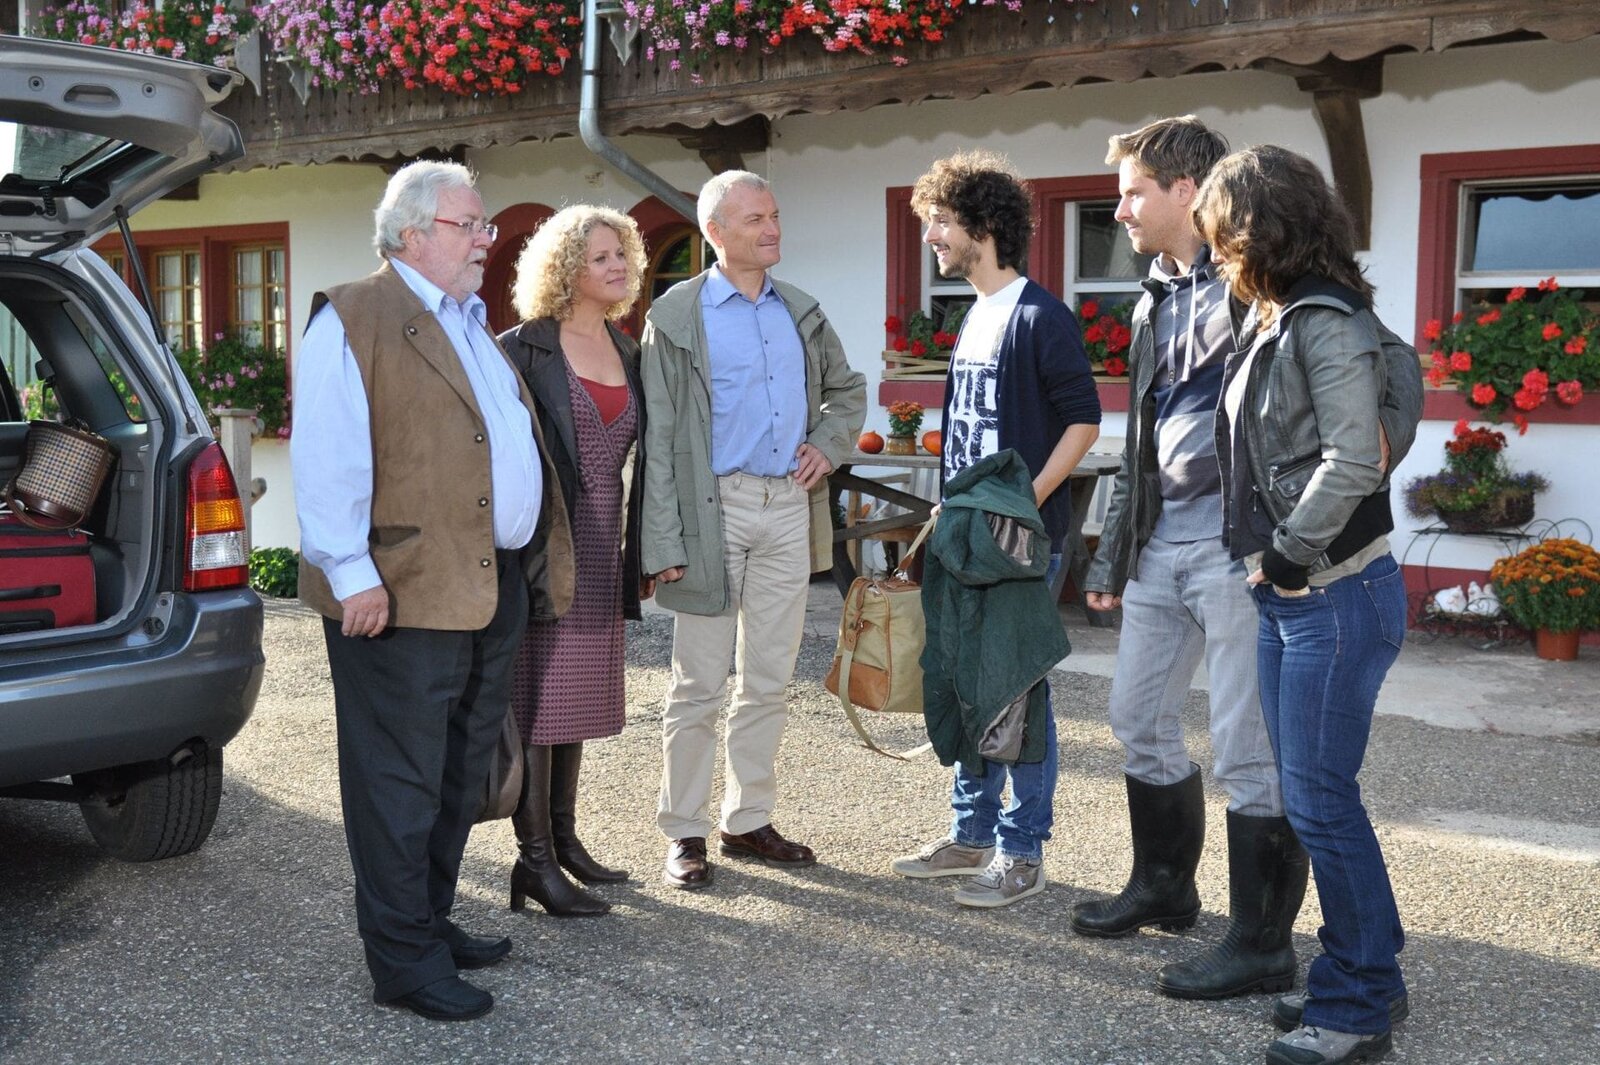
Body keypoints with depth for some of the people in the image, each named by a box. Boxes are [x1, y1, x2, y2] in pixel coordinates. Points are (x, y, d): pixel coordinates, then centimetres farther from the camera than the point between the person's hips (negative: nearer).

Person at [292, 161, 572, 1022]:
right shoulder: (351, 321, -8)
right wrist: (353, 576, -21)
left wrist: (537, 560, 17)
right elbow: (327, 459, -15)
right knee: (401, 784, 1)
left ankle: (431, 923, 31)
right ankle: (404, 961, 11)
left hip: (496, 587, 9)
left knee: (460, 779, 17)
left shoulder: (473, 325, 20)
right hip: (408, 594, -9)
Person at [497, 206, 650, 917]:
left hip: (602, 546, 7)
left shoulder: (629, 352, 11)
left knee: (578, 693, 14)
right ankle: (535, 859, 4)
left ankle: (564, 837, 25)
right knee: (537, 696, -2)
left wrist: (638, 553, 12)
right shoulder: (527, 349, -8)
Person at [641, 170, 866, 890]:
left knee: (768, 681, 11)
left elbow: (846, 388, 26)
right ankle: (685, 833, 12)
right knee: (699, 685, 1)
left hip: (790, 507, 5)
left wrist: (828, 444, 5)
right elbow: (656, 435, -7)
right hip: (715, 507, -5)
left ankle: (749, 821, 22)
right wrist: (664, 541, -14)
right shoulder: (676, 316, -4)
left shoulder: (801, 311, 12)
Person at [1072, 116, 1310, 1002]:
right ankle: (1163, 886, 35)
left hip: (1234, 543, -9)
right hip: (1161, 541, 9)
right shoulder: (1155, 302, 17)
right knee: (1138, 714, 16)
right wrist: (1112, 555, 21)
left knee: (1247, 744, -2)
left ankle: (1261, 944, 9)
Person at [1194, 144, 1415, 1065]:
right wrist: (1272, 561, 6)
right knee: (1309, 796, 14)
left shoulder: (1326, 321, -15)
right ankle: (1363, 975, 27)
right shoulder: (1275, 318, 12)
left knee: (1321, 799, -2)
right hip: (1289, 596, 9)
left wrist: (1293, 552, -15)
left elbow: (1353, 461, -23)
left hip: (1336, 596, -9)